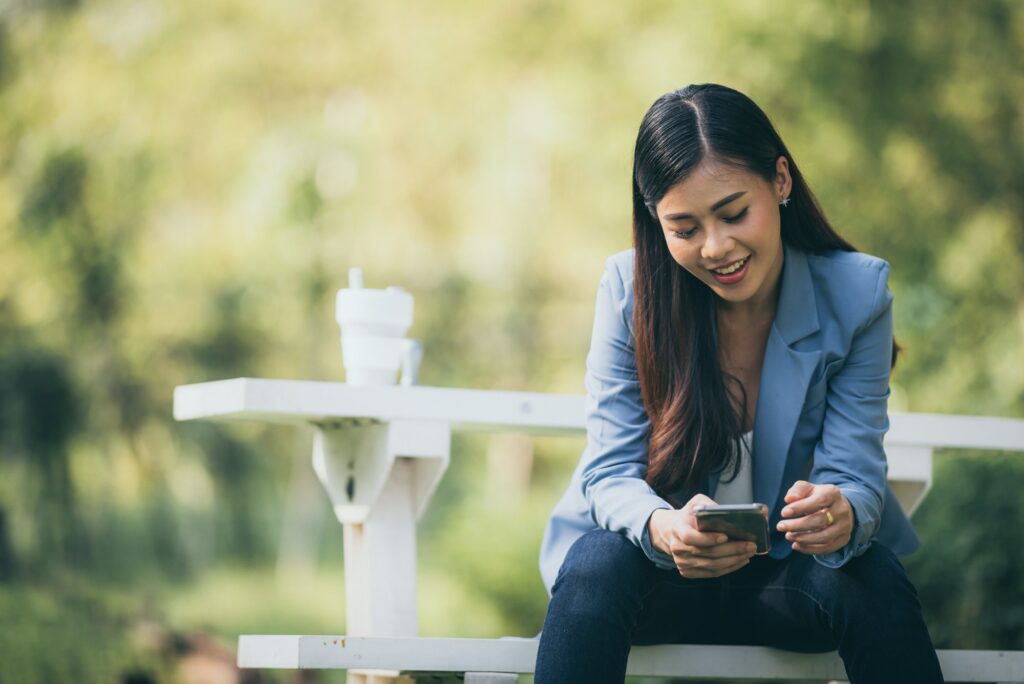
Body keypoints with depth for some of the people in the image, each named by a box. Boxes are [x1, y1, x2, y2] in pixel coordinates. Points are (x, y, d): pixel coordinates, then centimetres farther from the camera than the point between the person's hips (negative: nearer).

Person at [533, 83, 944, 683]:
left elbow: (855, 475, -12)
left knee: (874, 583, -32)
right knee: (599, 564, -34)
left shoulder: (856, 292, -10)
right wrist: (663, 527, -38)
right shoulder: (630, 289, -12)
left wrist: (841, 515, -39)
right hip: (657, 566, -1)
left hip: (793, 573, 1)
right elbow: (611, 472, -12)